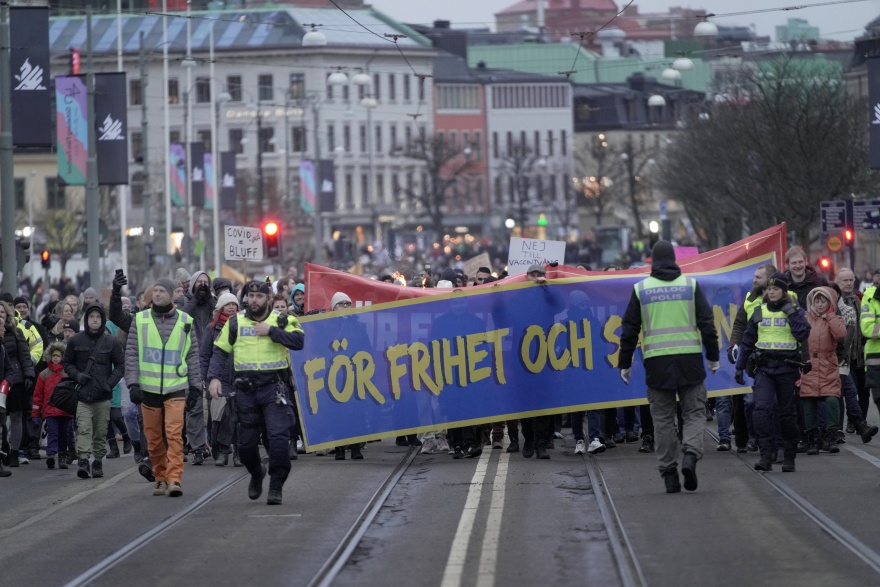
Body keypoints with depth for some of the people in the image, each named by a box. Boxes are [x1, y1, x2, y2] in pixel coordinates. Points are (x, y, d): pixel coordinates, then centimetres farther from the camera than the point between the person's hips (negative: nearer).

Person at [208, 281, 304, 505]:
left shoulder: (282, 321, 3)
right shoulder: (235, 322, 7)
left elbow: (298, 341, -14)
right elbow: (219, 351, 6)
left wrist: (271, 331, -17)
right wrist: (214, 377, -8)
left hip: (274, 387, -2)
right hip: (246, 390, 2)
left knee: (279, 437, -14)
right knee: (246, 442, 9)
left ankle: (276, 487, -4)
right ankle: (256, 474, 38)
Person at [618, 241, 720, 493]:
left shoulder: (641, 289, 4)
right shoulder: (690, 284, 3)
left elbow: (630, 330, 6)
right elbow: (707, 323, 3)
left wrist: (624, 364, 13)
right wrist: (713, 357, 11)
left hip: (656, 361, 0)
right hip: (689, 358, 0)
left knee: (663, 418, 7)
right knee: (694, 412, 8)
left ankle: (669, 472, 3)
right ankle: (691, 454, -17)